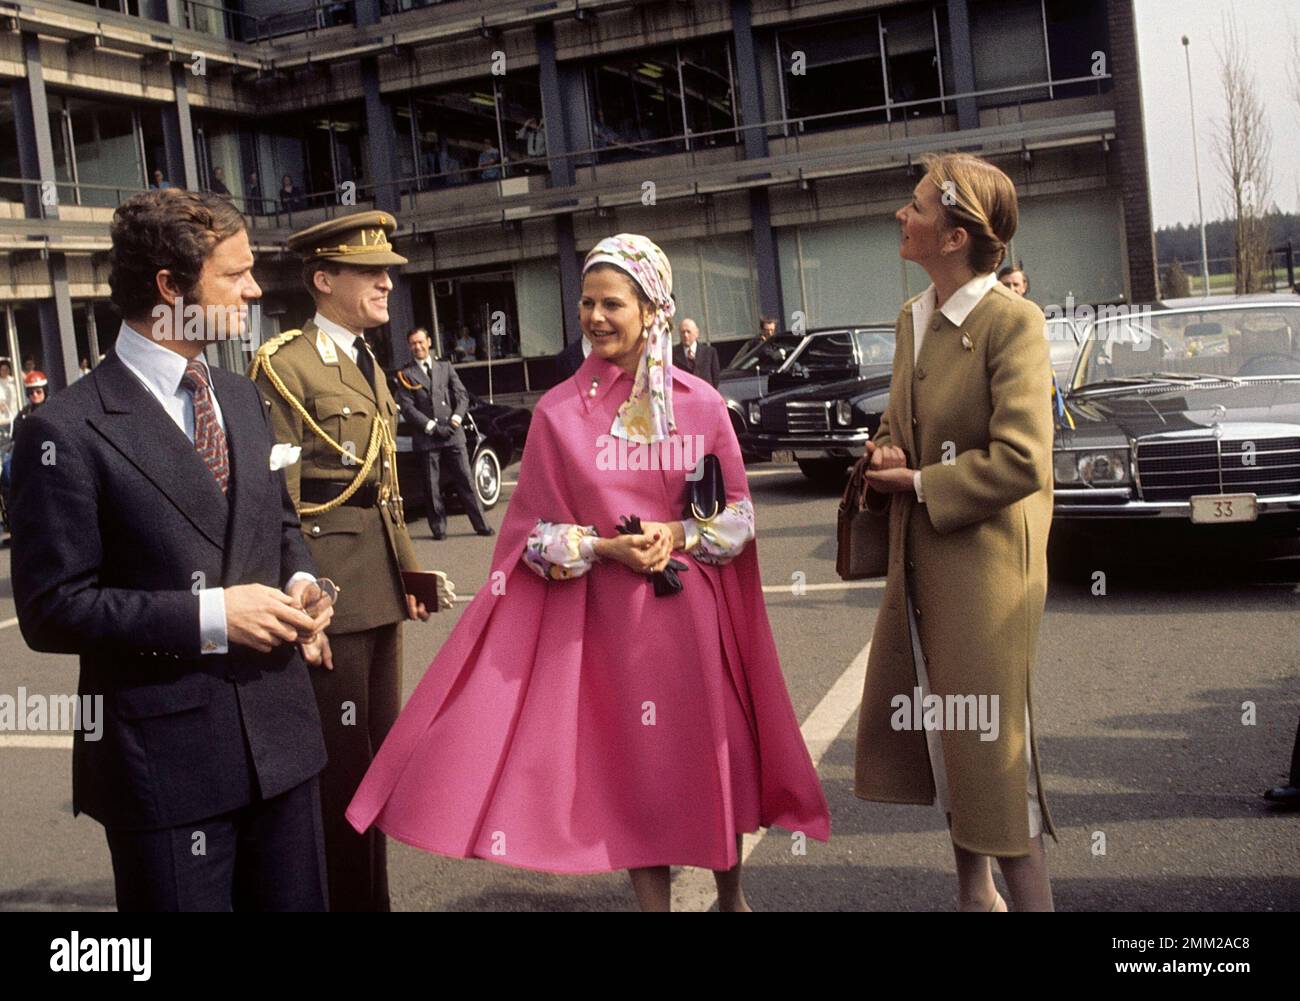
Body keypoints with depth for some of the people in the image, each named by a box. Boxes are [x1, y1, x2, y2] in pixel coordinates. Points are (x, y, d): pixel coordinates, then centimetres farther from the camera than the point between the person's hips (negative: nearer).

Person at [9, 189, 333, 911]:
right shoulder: (67, 431, -12)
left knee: (298, 900, 17)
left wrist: (300, 580, 0)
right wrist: (209, 616, -18)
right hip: (166, 762, -6)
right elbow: (51, 609, -13)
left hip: (281, 737, 7)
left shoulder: (242, 397, 10)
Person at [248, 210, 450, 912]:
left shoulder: (366, 363, 16)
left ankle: (372, 893, 30)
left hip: (379, 591, 9)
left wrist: (407, 574, 17)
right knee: (340, 763, 1)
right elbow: (277, 502, -16)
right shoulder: (285, 364, -12)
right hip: (329, 591, -9)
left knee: (376, 753, 17)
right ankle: (347, 898, 15)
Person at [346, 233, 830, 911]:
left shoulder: (700, 402, 1)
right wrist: (608, 548, -15)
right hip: (606, 612, -1)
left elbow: (738, 511, 4)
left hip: (694, 608, 1)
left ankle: (731, 893, 33)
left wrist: (681, 534, -13)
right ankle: (652, 900, 22)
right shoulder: (558, 412, -1)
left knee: (714, 748, 10)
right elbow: (538, 531, 0)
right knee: (635, 759, 5)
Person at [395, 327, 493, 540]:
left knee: (465, 481, 2)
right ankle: (439, 528, 9)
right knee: (432, 486, 1)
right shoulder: (405, 375, 4)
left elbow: (462, 395, 11)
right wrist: (431, 426, -12)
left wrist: (456, 418, -6)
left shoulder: (445, 367, 15)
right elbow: (407, 406, -4)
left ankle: (481, 524, 5)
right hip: (426, 438, -2)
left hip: (453, 434, 2)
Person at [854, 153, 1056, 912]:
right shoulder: (913, 318, 9)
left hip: (984, 558, -9)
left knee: (993, 746, -1)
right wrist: (884, 456, -4)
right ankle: (974, 893, 36)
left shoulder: (1013, 322, -17)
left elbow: (1021, 462, -23)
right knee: (938, 733, 18)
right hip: (921, 557, 9)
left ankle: (1029, 897, 15)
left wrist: (918, 483, -14)